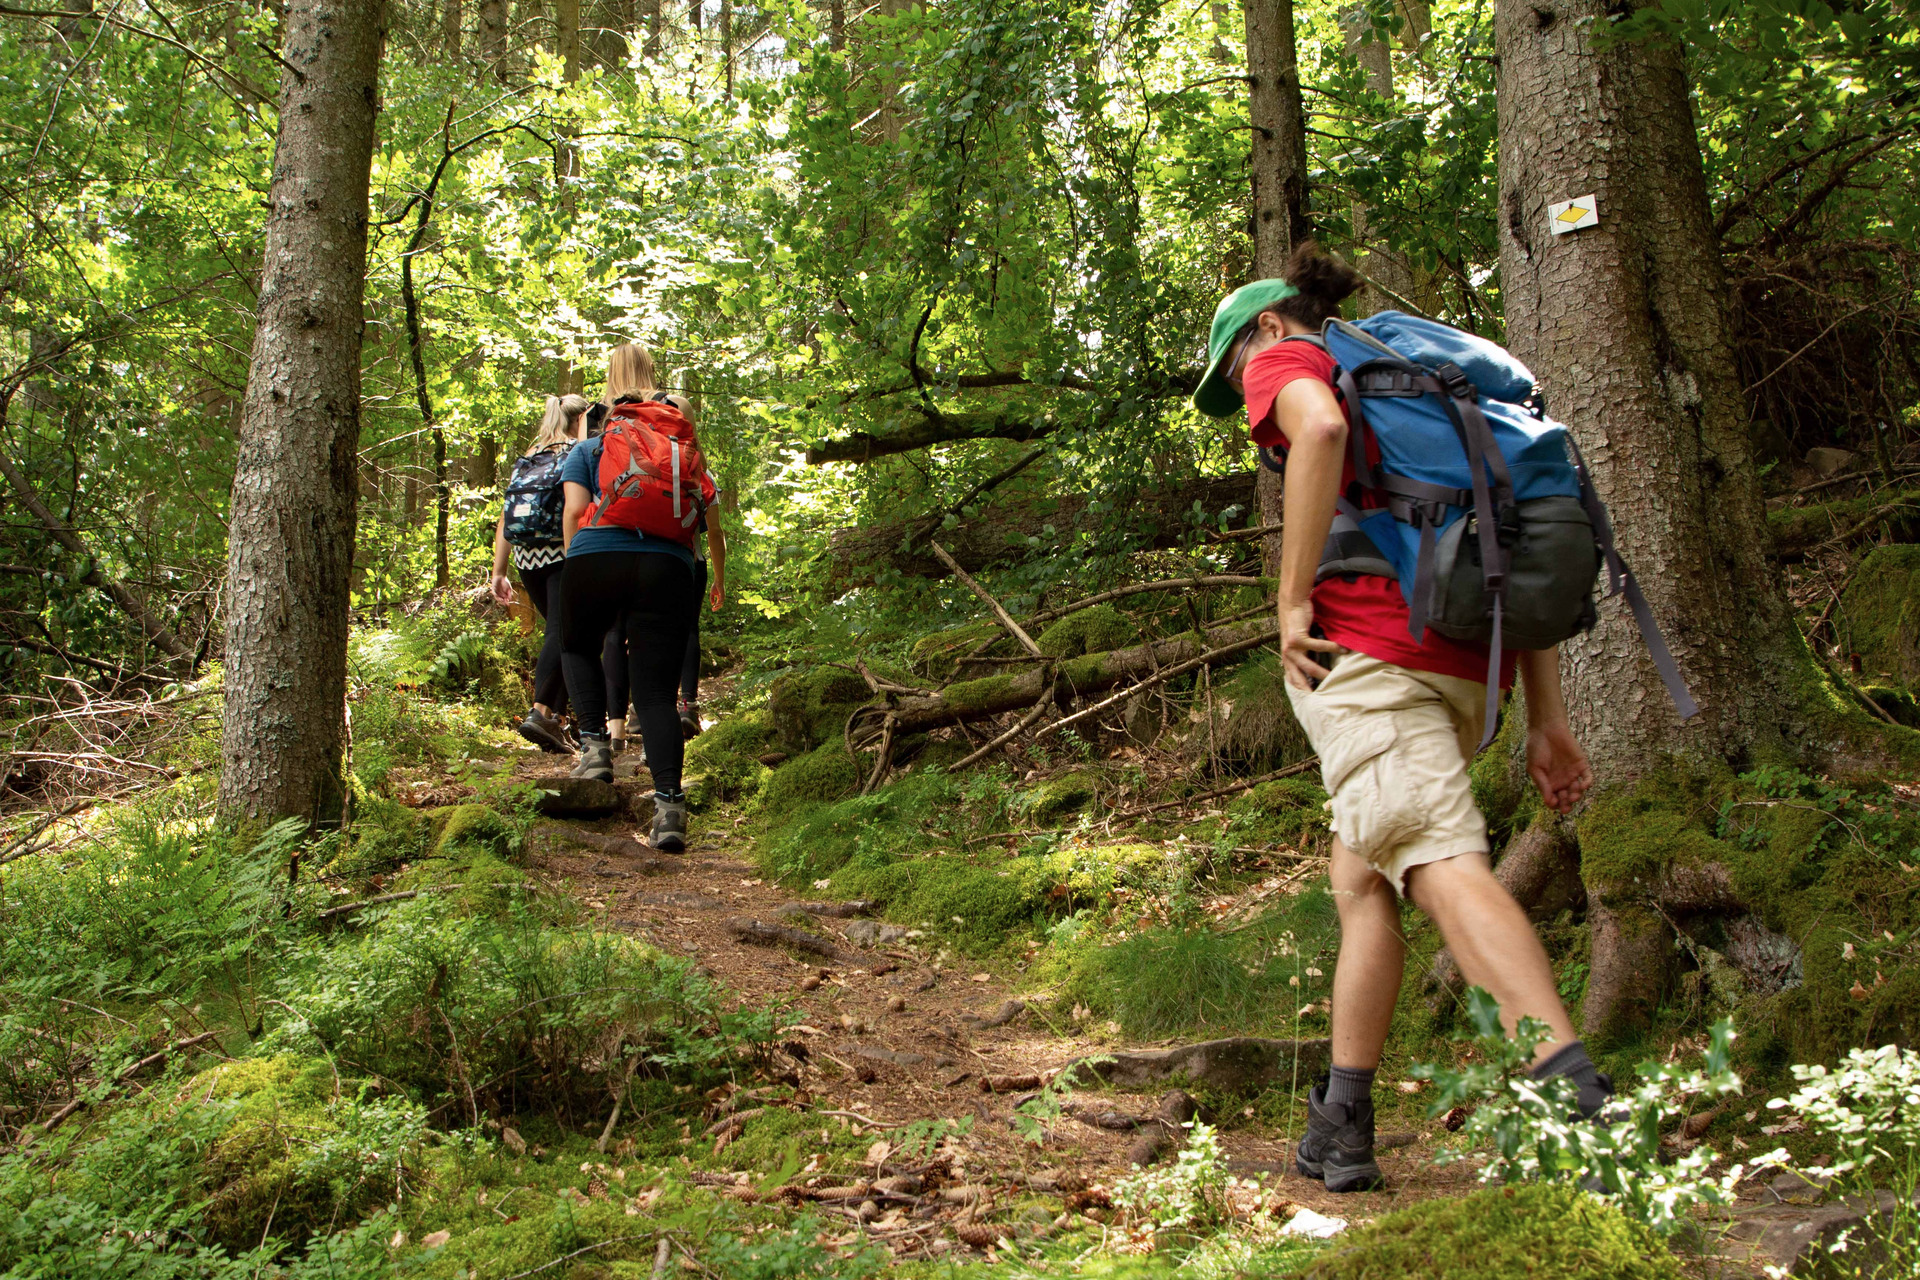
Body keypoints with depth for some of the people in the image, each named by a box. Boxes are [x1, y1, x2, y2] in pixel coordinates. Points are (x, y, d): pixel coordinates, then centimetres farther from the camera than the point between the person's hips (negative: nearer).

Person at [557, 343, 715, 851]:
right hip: (668, 566, 1)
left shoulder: (587, 450, 19)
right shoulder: (683, 449, 24)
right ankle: (669, 804, -15)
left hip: (597, 555, -1)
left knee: (578, 646, 29)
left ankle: (595, 744, 11)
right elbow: (705, 511, 14)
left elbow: (574, 511, 5)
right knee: (656, 689, 1)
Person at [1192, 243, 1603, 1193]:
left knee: (1444, 865, -18)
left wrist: (1293, 598, -13)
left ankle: (1578, 1102, -33)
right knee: (1361, 875, 16)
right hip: (1462, 661, 8)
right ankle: (1341, 1126, 17)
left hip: (1360, 639, -8)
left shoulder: (1286, 358, 11)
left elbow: (1321, 425, -17)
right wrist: (1546, 719, 17)